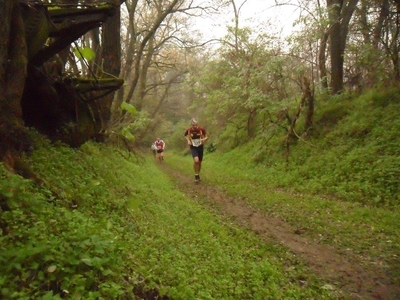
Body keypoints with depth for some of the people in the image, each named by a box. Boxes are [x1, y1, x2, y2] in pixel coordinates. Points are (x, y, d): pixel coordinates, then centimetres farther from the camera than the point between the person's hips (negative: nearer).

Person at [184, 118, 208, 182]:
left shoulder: (201, 129, -15)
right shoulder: (188, 130, -14)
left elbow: (206, 137, -1)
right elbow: (185, 135, 9)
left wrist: (204, 139, -22)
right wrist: (188, 141, -9)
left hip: (200, 147, 2)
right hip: (193, 147, -2)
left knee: (199, 162, 12)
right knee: (196, 160, -24)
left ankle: (198, 175, 35)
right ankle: (196, 175, -6)